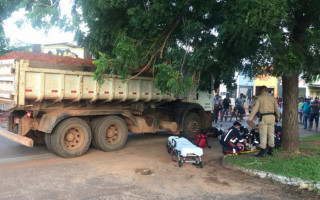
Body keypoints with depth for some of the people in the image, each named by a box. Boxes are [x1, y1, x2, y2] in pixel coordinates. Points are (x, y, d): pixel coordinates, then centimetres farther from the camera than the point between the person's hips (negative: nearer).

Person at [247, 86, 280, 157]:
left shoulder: (260, 98, -3)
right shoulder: (272, 98, 11)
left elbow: (255, 109, -10)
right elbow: (277, 109, 14)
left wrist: (250, 118, -12)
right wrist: (277, 117, 27)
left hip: (264, 117, -5)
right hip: (272, 116, 5)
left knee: (263, 135, -3)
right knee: (271, 134, 12)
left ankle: (262, 152, -3)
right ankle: (271, 150, 19)